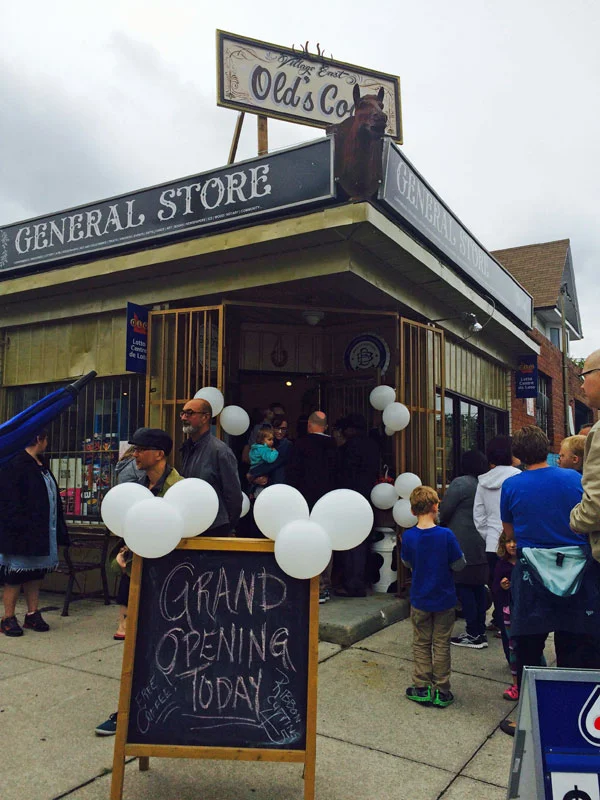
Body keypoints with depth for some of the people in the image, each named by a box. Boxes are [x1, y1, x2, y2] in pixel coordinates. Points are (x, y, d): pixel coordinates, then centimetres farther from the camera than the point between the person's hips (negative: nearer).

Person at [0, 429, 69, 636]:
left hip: (42, 533, 9)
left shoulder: (41, 466, 14)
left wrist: (57, 529, 13)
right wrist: (18, 527, -22)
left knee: (35, 574, 14)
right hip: (21, 533, -9)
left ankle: (33, 615, 23)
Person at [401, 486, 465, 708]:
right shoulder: (446, 535, -19)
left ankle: (421, 688, 20)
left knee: (421, 644, 16)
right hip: (444, 599, -1)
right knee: (441, 645, 12)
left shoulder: (408, 536, -12)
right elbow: (459, 565, -11)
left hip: (419, 599, 1)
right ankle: (442, 692, 19)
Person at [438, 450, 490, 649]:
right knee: (478, 587, 14)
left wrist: (443, 525, 10)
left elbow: (444, 511, -11)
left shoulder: (461, 483, -15)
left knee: (463, 588, -1)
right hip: (481, 545, 8)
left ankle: (474, 634, 2)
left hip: (463, 545, -8)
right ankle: (480, 631, 21)